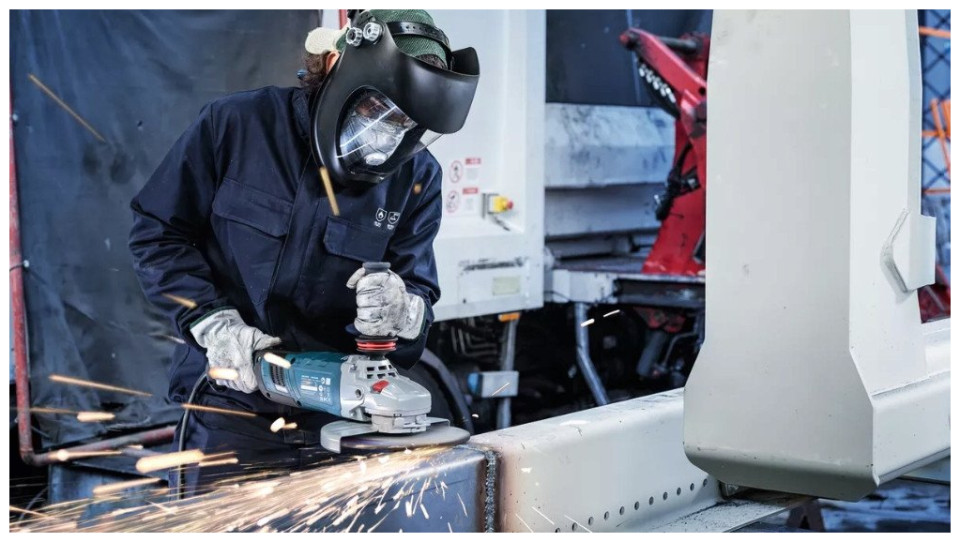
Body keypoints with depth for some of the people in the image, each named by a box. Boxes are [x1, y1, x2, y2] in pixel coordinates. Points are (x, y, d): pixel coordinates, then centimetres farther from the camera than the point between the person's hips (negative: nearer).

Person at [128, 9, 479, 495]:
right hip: (232, 402, -1)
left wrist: (402, 312, -26)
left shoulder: (416, 177, -1)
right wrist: (212, 321, -15)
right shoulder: (236, 125, -8)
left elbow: (420, 294, -2)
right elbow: (157, 234, -2)